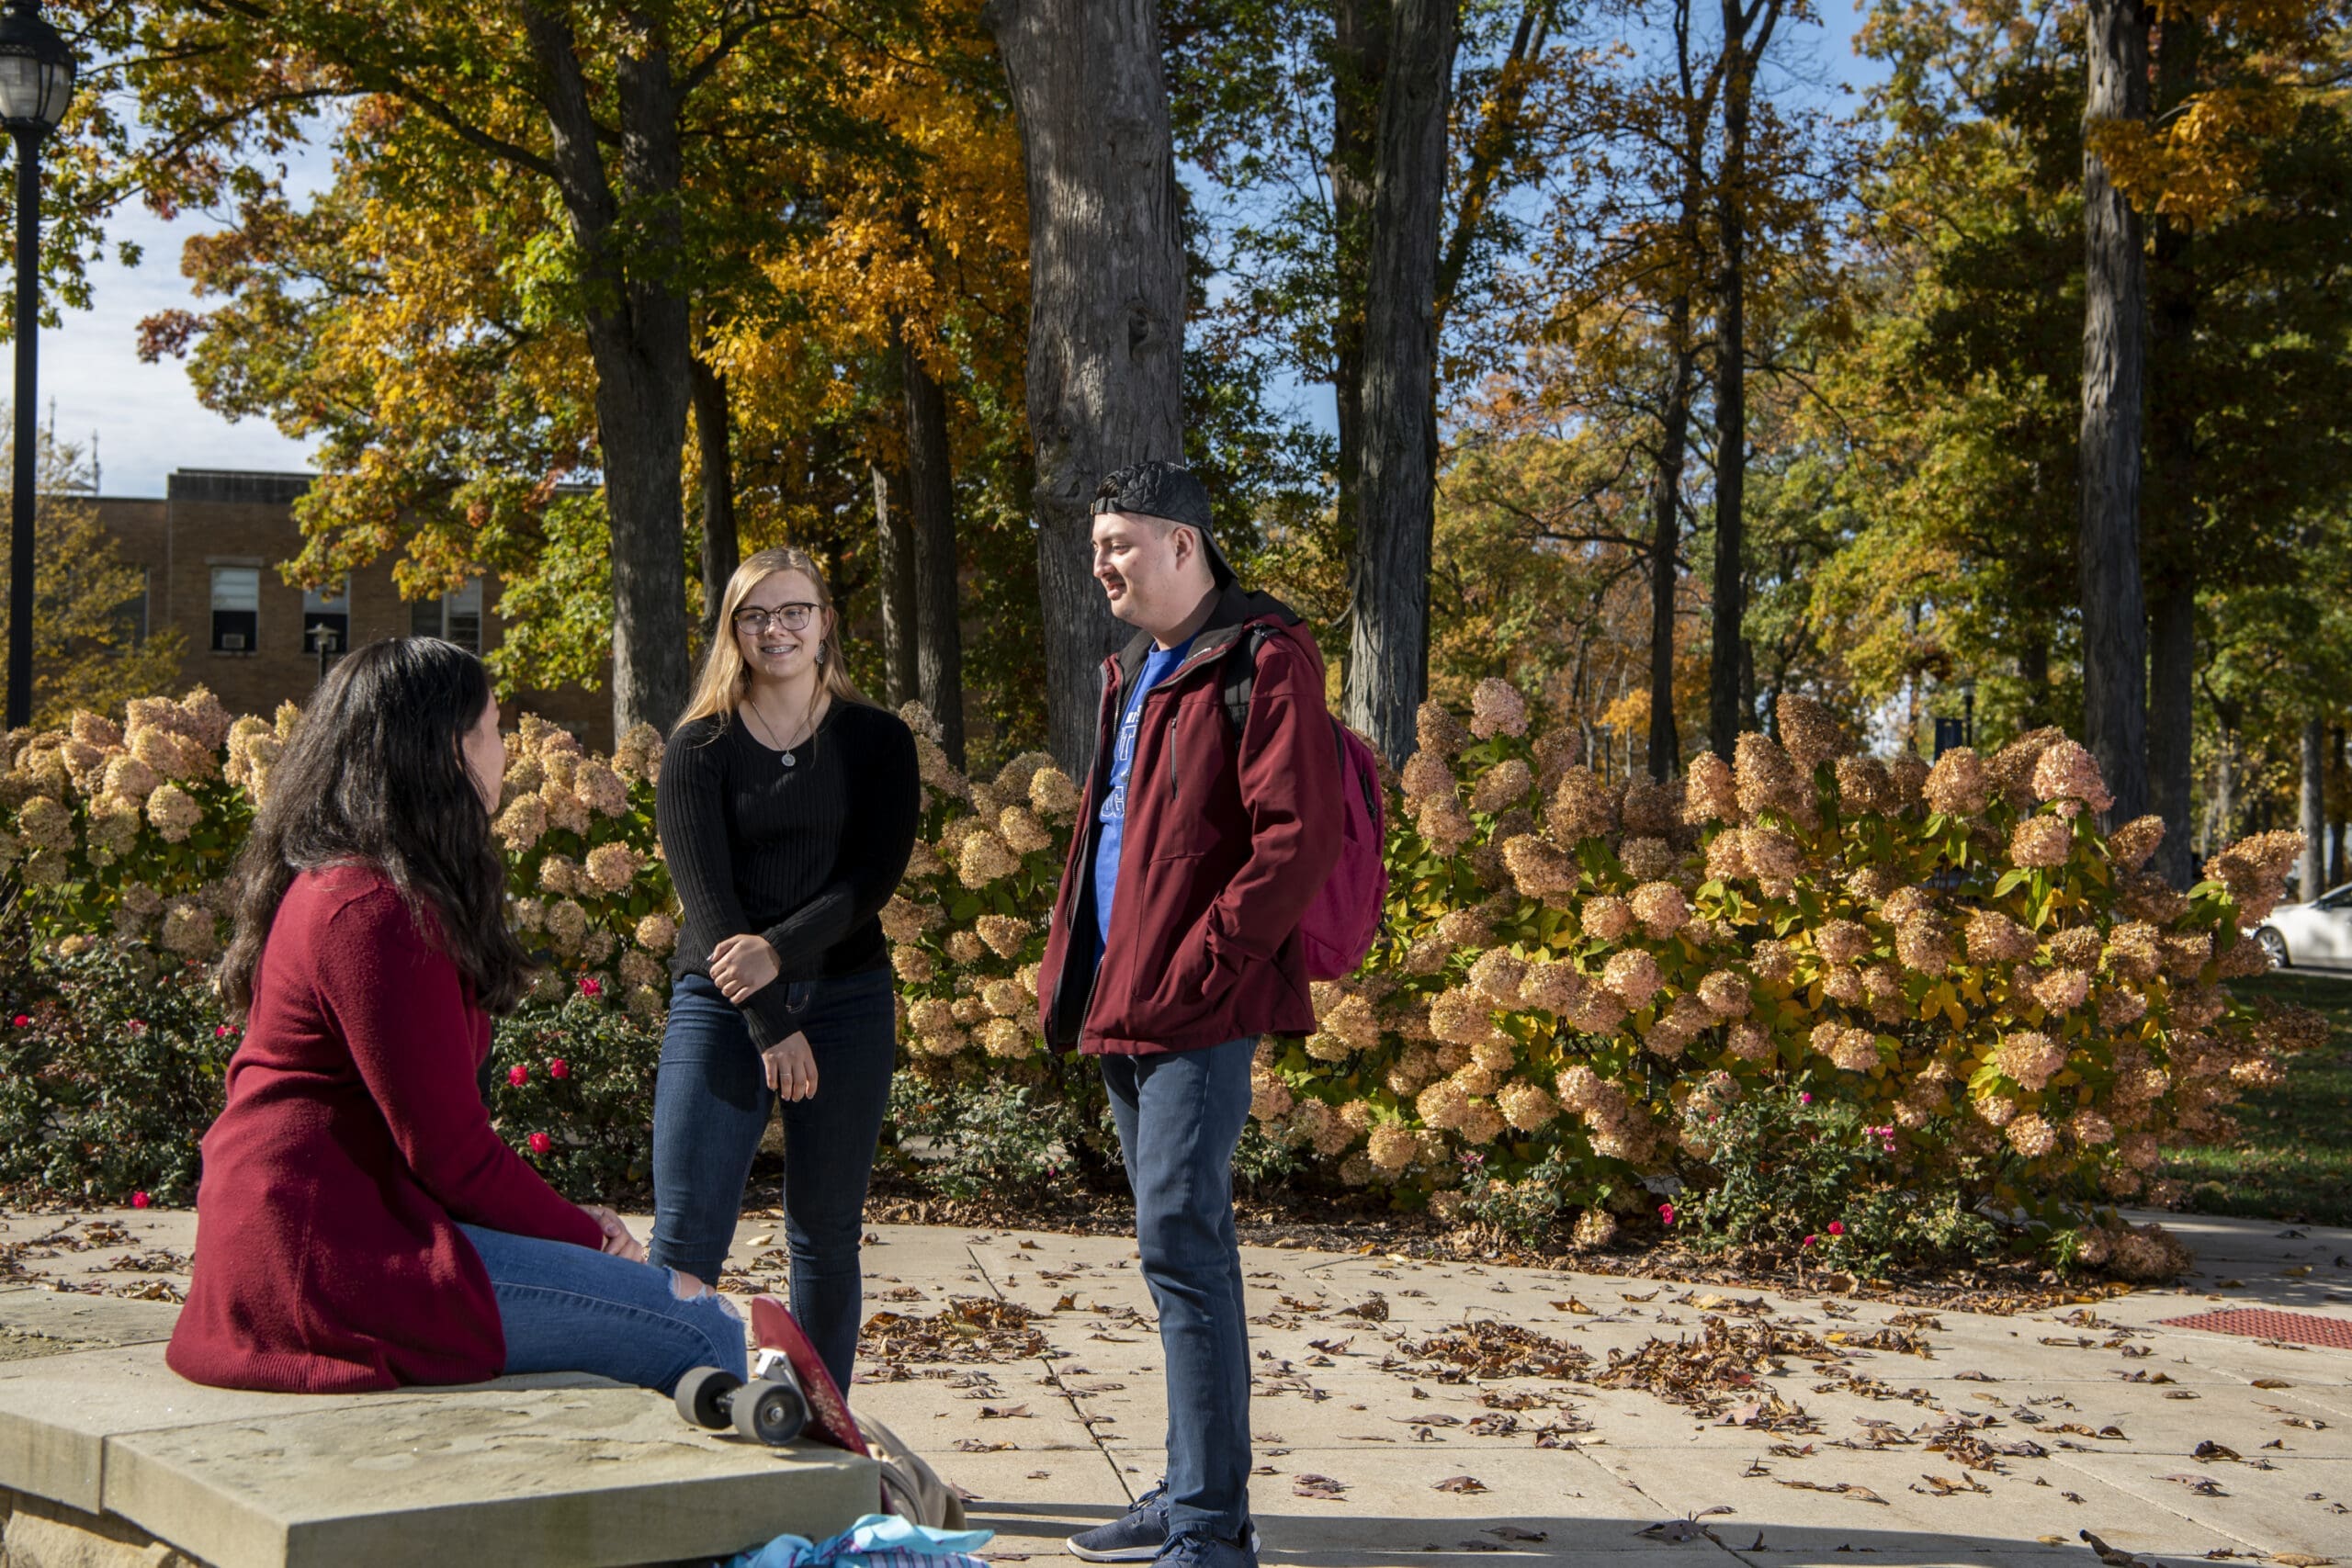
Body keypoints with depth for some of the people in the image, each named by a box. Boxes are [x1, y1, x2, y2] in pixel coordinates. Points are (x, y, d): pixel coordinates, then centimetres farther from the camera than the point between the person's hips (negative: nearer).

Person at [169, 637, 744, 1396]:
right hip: (333, 1259, -11)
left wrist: (569, 1221, 9)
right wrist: (587, 1236, -3)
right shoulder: (375, 914, -17)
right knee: (701, 1331, -13)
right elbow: (452, 1154, -17)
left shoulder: (332, 886, 17)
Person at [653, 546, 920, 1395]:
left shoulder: (878, 742, 6)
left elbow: (874, 877, -3)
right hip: (720, 1005, -1)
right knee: (685, 1237, -8)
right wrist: (769, 1025, -14)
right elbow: (705, 895, -5)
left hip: (846, 999, 1)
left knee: (827, 1238, 7)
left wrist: (780, 950, -19)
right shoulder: (698, 748, 3)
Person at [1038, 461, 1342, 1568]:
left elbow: (1296, 840, -18)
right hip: (1126, 1007, 9)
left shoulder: (1264, 661, -9)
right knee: (1182, 1248, 14)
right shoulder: (1137, 675, 20)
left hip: (1200, 1009, -9)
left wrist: (1198, 968, -19)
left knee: (1181, 1245, -12)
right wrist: (1082, 974, 15)